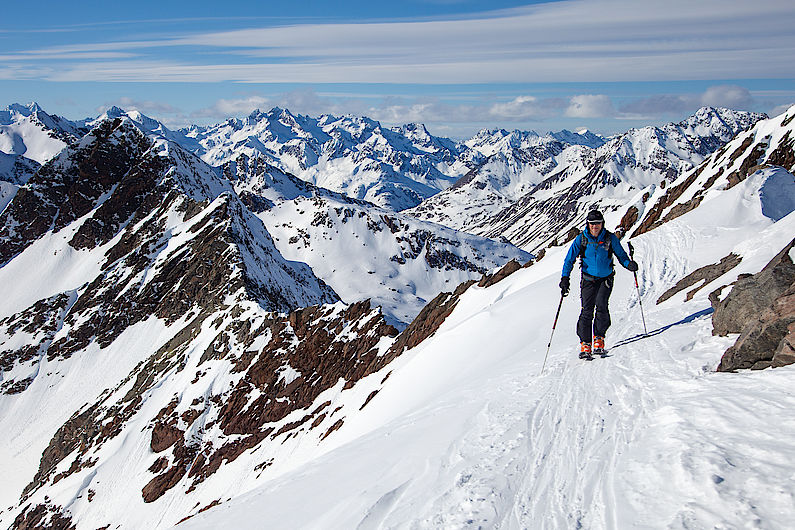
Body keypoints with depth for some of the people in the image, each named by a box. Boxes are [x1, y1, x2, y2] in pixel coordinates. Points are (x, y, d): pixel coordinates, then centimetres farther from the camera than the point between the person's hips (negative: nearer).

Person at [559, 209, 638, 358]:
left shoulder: (610, 238, -4)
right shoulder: (581, 239, -5)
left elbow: (620, 254, 8)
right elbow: (570, 259, 0)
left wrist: (629, 264, -12)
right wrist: (565, 277, -9)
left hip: (606, 279, 0)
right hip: (588, 279, 0)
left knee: (601, 305, -19)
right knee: (587, 310, -10)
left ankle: (599, 338, 0)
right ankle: (585, 344, -2)